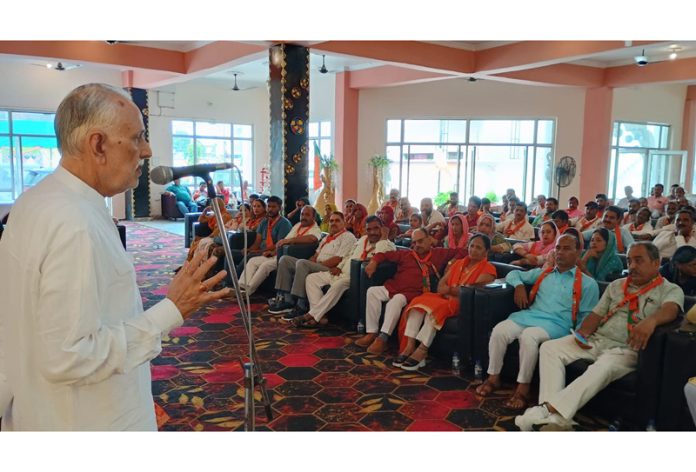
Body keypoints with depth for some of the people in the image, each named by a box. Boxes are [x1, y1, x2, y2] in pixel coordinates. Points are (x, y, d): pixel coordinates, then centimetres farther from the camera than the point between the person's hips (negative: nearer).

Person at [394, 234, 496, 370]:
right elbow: (440, 287, 10)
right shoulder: (458, 263, 19)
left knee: (437, 307, -33)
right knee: (419, 301, -22)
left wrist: (450, 289, -3)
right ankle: (409, 346, -30)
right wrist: (456, 290, -10)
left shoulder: (488, 269, 0)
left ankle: (421, 350, -32)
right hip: (447, 299, 6)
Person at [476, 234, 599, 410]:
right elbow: (514, 274, 32)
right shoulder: (542, 273, 24)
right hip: (529, 315, 4)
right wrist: (519, 285, 8)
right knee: (499, 330, -26)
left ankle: (523, 388, -24)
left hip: (556, 323, -4)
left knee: (529, 336, -37)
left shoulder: (587, 283, 12)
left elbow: (587, 317, 5)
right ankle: (493, 377, -10)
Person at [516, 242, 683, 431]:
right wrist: (583, 332, -5)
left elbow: (670, 309, -21)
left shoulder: (671, 290, 2)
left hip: (626, 349, -6)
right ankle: (554, 416, -28)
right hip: (596, 340, 6)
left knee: (603, 368, -38)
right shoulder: (616, 285, 19)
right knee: (549, 347, -14)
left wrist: (651, 320, -44)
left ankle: (549, 409, -38)